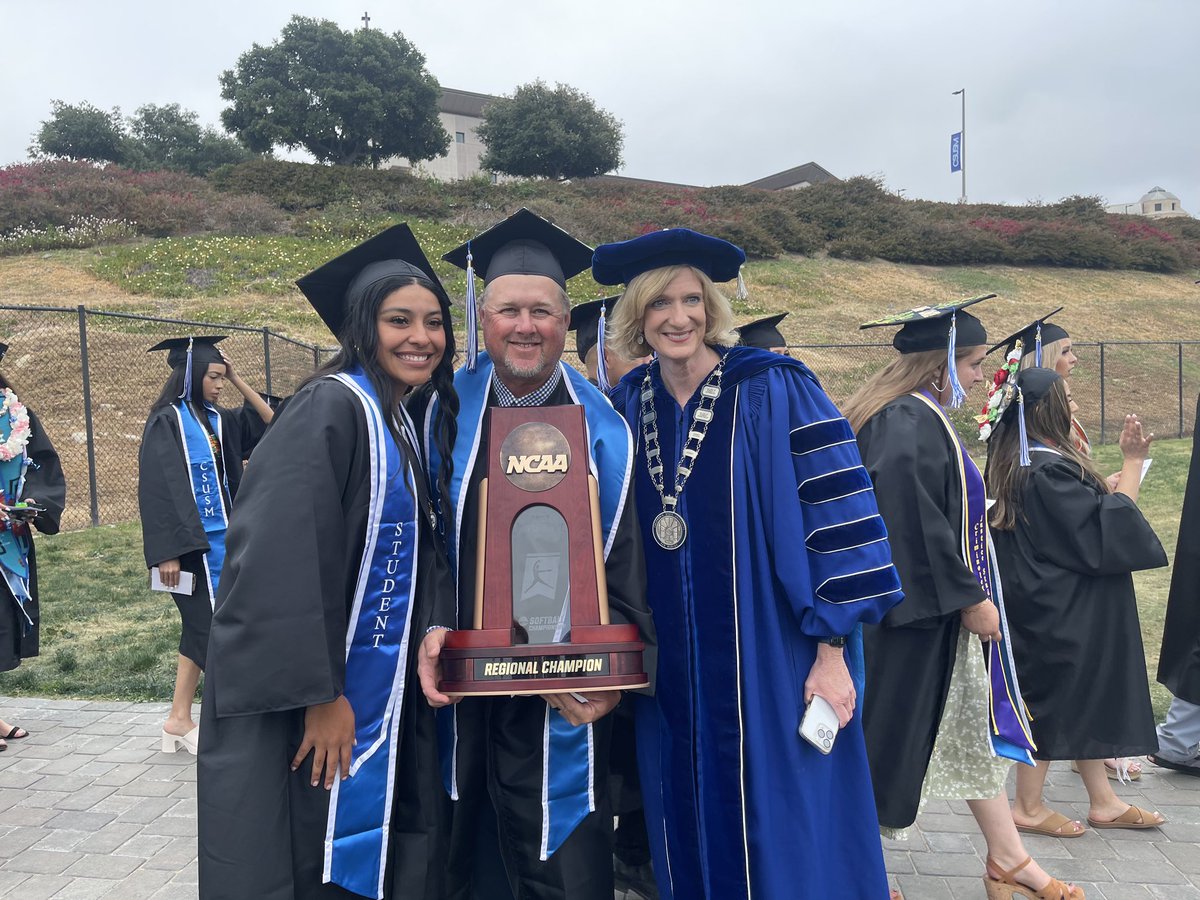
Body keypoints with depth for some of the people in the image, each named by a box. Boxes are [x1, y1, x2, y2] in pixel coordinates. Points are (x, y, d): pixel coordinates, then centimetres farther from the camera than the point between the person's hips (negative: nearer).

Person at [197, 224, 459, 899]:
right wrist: (320, 694, -22)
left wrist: (436, 628, -7)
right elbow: (286, 557, -24)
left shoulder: (401, 423, 9)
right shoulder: (332, 406, -17)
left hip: (381, 692, 8)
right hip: (312, 701, -8)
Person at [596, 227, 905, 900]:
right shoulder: (628, 406, 4)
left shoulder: (774, 390, -10)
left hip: (771, 666, -4)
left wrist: (832, 652, -14)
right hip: (672, 676, 4)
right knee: (690, 842, 17)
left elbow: (835, 515, -11)